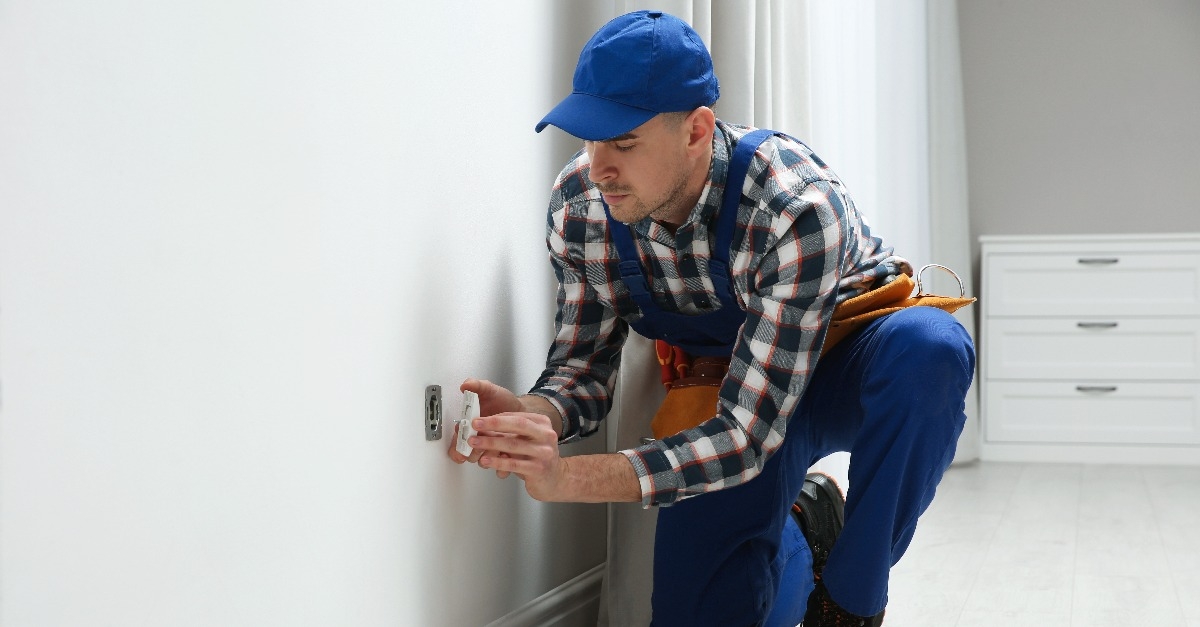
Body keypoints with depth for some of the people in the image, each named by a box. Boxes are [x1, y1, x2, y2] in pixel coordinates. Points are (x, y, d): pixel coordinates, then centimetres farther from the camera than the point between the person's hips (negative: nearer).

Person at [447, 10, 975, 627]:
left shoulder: (798, 209, -36)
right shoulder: (578, 209, -18)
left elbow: (749, 434, -36)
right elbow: (584, 365, -9)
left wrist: (570, 477, -46)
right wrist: (536, 414, -34)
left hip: (853, 364, -3)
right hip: (731, 391, 3)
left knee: (929, 345, -39)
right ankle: (796, 526, 23)